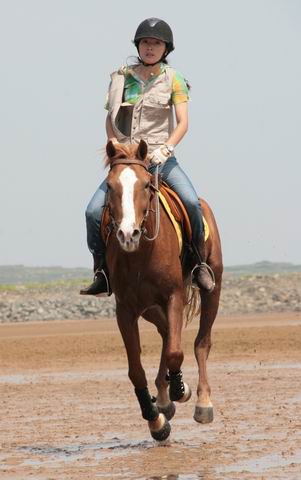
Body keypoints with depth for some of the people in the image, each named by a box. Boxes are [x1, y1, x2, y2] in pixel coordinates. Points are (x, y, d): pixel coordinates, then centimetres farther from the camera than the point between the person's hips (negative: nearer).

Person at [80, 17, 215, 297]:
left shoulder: (173, 80, 0)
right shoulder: (121, 78, 6)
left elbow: (183, 122, -6)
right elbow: (110, 120, 11)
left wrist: (166, 149, -21)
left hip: (160, 157, -2)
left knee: (191, 202, -27)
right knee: (94, 211, -15)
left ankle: (200, 264, -10)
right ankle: (102, 274, -2)